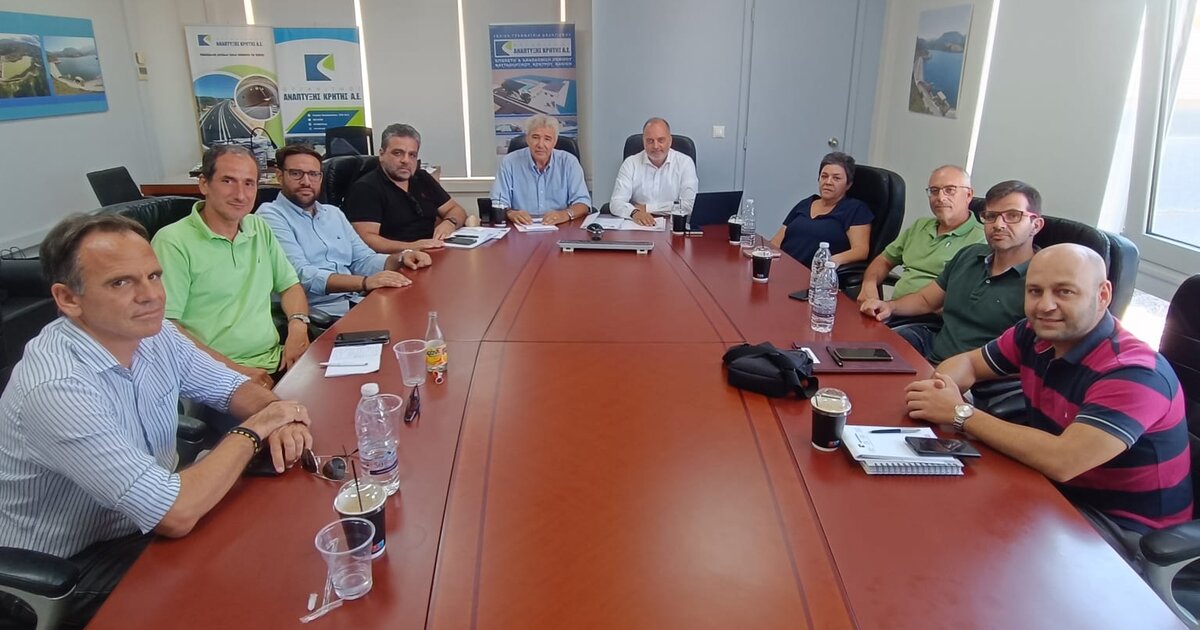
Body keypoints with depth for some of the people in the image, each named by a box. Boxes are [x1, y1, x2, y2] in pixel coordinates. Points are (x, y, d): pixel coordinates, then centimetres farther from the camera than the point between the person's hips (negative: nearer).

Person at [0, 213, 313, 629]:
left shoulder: (155, 334, -8)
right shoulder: (56, 388, -32)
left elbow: (231, 386, 8)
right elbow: (177, 515, -35)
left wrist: (277, 416, -15)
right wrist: (256, 428, -21)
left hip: (142, 526, 7)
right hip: (64, 574, -7)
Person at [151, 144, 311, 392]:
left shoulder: (260, 228, 14)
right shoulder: (173, 242, -7)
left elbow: (289, 284, 20)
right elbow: (164, 326, -12)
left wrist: (298, 325, -2)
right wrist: (235, 369, -16)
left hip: (275, 361, 7)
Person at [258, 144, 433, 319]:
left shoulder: (334, 213, 21)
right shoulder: (270, 216, -2)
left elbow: (363, 261, 18)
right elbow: (301, 275, -17)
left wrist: (400, 258, -4)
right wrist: (364, 282, -29)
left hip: (357, 303, 7)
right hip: (315, 313, -7)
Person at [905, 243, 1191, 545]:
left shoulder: (1134, 373, -27)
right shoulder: (1035, 334, -6)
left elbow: (1060, 461, -38)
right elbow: (967, 363, 8)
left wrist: (961, 413, -28)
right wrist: (938, 388, -17)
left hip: (1123, 528, -6)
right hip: (1059, 491, 6)